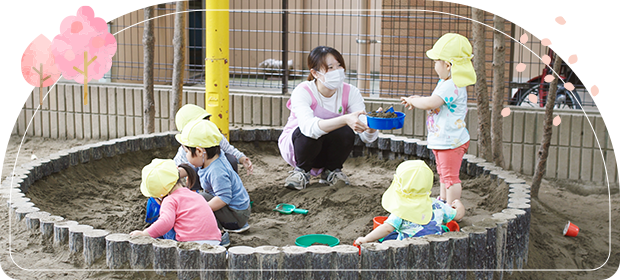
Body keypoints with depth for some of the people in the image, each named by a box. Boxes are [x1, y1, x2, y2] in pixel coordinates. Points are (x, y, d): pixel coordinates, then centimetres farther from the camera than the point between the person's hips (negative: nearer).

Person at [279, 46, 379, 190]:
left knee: (346, 131, -29)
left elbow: (366, 137, -23)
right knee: (310, 132, -36)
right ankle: (301, 170, -6)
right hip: (294, 144, -3)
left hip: (328, 150, 3)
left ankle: (331, 171, -1)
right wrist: (345, 120, -60)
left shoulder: (350, 92, -15)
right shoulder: (302, 92, -26)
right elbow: (308, 126, -47)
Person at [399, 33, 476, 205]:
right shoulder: (445, 83, 11)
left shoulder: (452, 86, -25)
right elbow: (434, 103, 24)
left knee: (450, 176, -2)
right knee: (443, 174, 24)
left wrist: (413, 101, -16)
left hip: (451, 141, -11)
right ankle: (442, 202, 39)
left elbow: (431, 103, -34)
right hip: (441, 140, 11)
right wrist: (417, 101, 7)